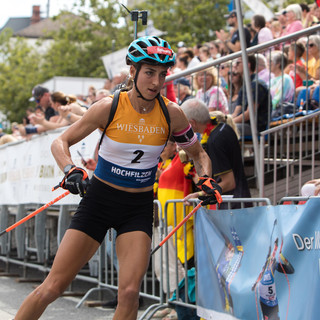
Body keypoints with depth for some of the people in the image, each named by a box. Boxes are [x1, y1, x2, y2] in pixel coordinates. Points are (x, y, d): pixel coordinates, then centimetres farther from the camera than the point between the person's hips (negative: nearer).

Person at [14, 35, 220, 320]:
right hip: (99, 200, -1)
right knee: (52, 288, -4)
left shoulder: (171, 113, -6)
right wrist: (71, 170, -24)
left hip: (139, 208, 1)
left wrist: (205, 179, -11)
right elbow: (61, 142, -5)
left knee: (129, 292, -17)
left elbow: (198, 153, 9)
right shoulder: (109, 107, -12)